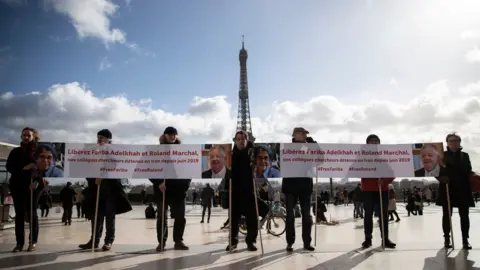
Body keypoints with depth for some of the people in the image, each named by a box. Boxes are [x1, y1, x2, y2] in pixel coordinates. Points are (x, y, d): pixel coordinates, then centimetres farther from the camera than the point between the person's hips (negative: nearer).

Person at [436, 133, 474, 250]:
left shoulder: (465, 156, 9)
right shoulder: (442, 155, 3)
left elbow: (468, 171, 2)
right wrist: (441, 178, -17)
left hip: (463, 189, 2)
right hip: (447, 189, -1)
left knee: (464, 215, 3)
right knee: (447, 214, 4)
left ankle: (465, 240, 12)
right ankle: (447, 239, 13)